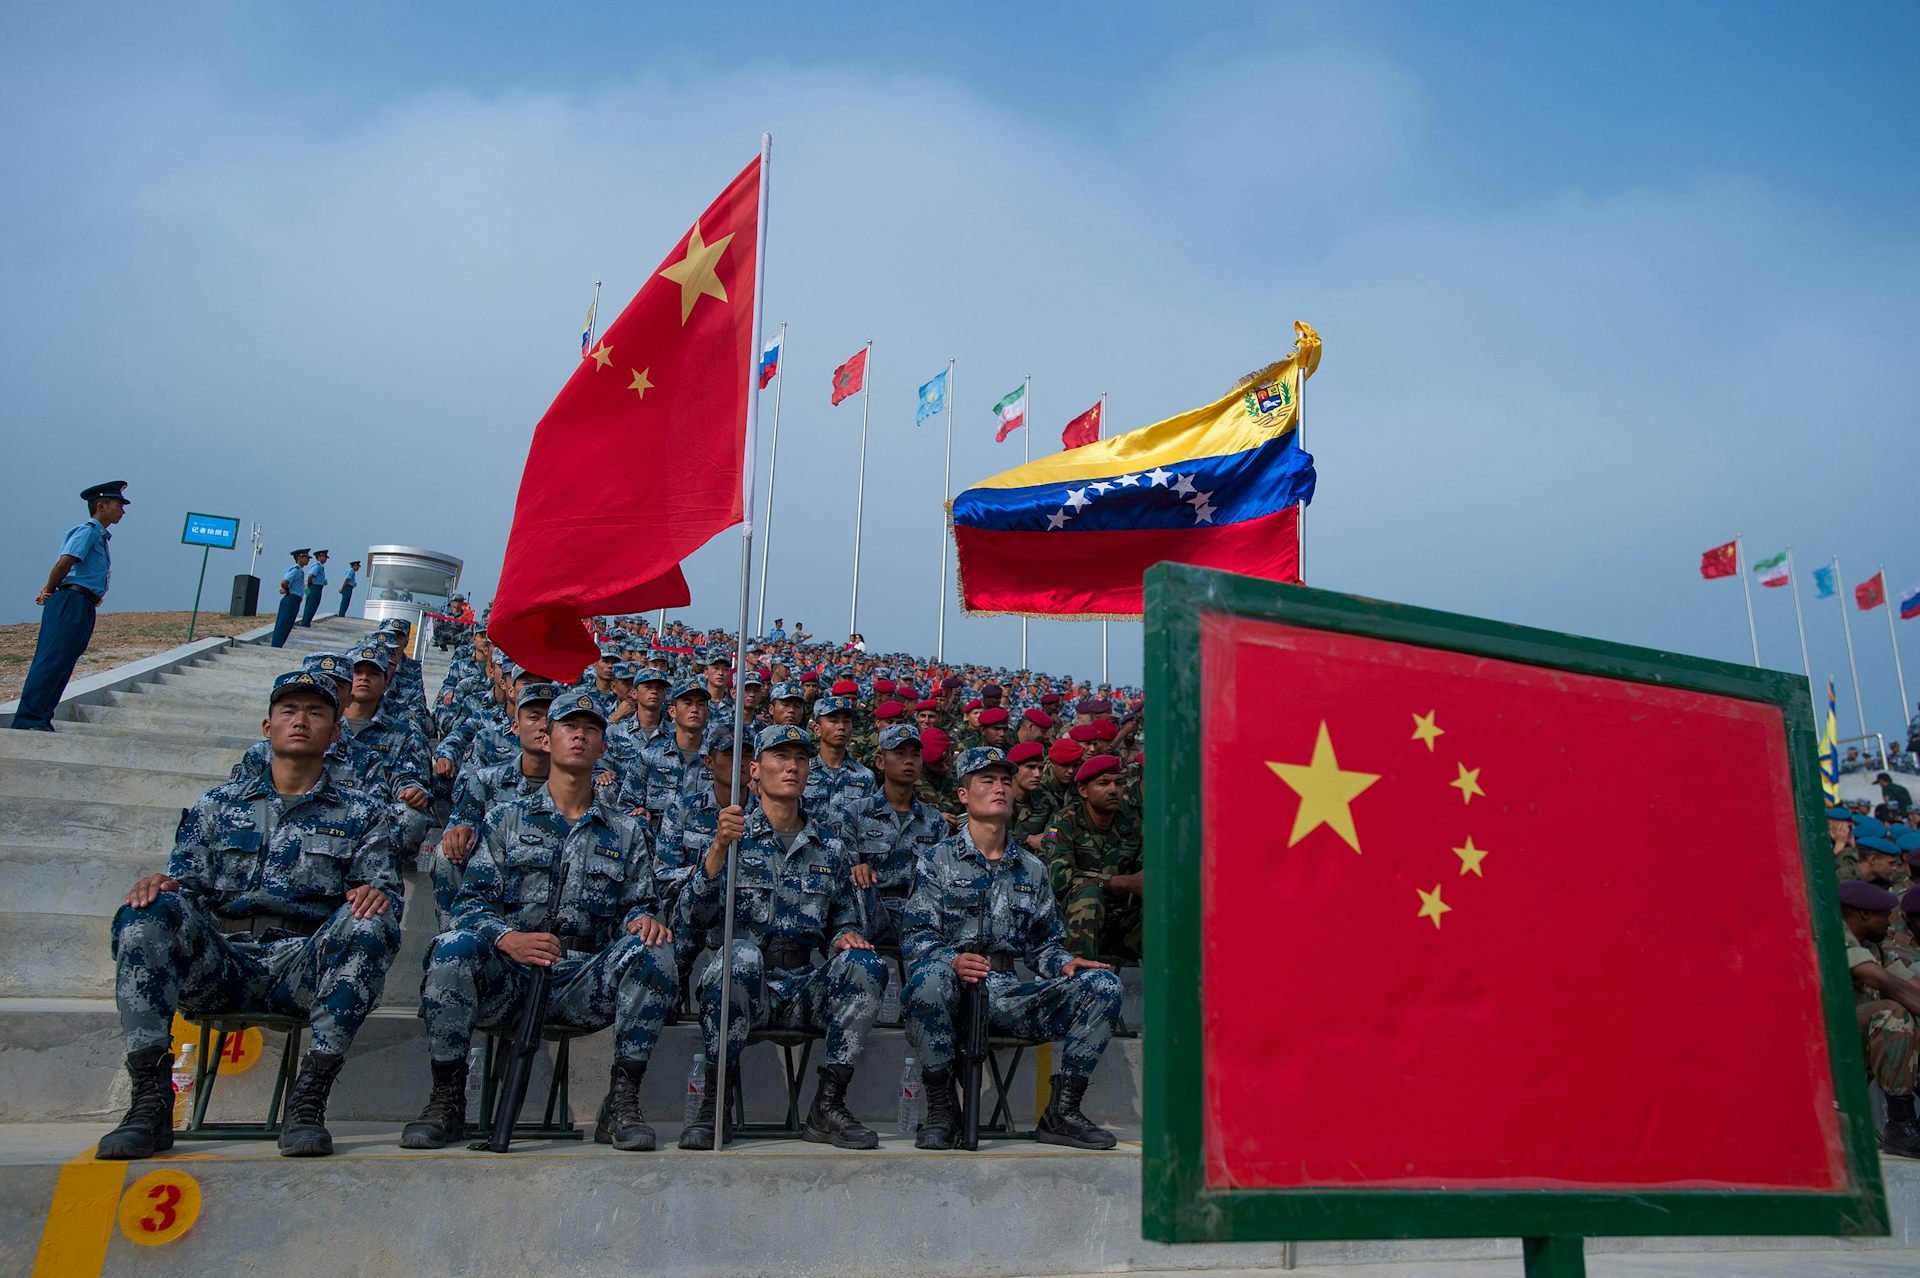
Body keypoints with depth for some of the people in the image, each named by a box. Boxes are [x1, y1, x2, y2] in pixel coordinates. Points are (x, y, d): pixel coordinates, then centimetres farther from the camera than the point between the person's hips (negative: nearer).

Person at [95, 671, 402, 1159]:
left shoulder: (360, 813, 18)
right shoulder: (219, 803, 22)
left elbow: (386, 891, 8)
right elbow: (186, 882, 13)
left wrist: (374, 893, -17)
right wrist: (162, 882, -12)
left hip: (303, 967, -1)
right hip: (219, 962, 2)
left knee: (369, 923, -32)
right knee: (147, 911, -27)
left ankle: (307, 1100, -28)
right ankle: (151, 1101, -25)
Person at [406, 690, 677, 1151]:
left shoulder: (626, 832, 18)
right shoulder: (506, 818, 13)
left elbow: (635, 906, 14)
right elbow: (470, 902, 4)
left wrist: (643, 920, -13)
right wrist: (508, 938, -18)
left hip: (584, 983, 1)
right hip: (506, 975, 0)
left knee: (653, 952, -28)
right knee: (453, 946, -31)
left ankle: (621, 1103, -19)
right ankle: (447, 1100, -15)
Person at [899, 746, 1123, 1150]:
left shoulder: (1032, 869, 21)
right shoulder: (937, 861, 7)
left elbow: (1044, 945, 20)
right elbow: (918, 938, -3)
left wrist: (1065, 963, -4)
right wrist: (952, 961, -24)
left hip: (1009, 993, 4)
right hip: (952, 988, -4)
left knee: (1102, 986, -16)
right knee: (929, 976, -39)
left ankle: (1060, 1113, -9)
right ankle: (938, 1112, -21)